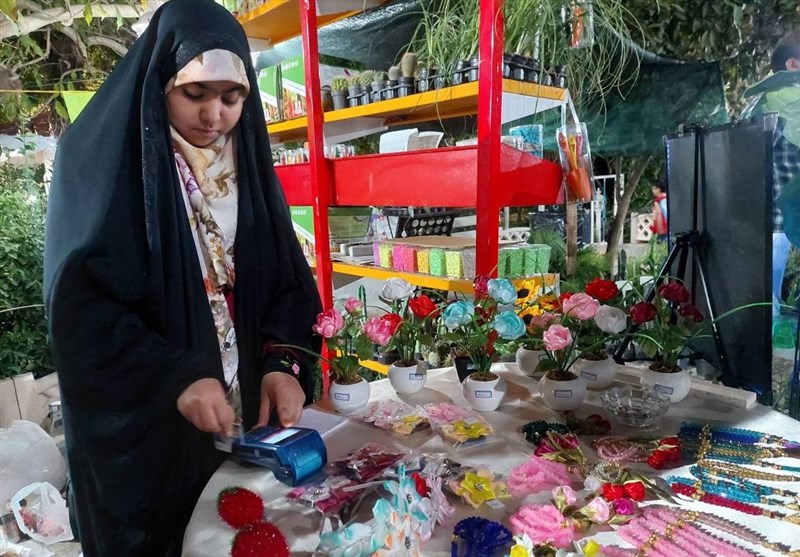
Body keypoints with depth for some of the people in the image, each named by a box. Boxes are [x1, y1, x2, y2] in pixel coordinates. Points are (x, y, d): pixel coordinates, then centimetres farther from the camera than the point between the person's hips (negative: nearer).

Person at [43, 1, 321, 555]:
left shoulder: (245, 163, 3)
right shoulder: (101, 162, -10)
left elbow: (288, 281, 0)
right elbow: (79, 305, -16)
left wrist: (283, 362, -15)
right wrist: (175, 376, -28)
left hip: (241, 412, 4)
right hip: (138, 428, -4)